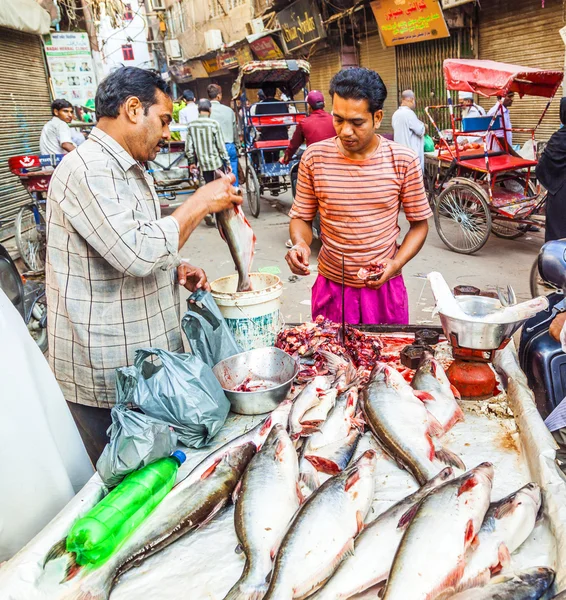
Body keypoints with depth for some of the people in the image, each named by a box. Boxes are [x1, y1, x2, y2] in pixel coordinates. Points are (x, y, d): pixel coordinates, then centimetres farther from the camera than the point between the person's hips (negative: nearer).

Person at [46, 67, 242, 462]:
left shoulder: (129, 169, 15)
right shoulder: (87, 170, -19)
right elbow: (138, 253, -29)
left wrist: (176, 269, 5)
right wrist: (201, 203, -18)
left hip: (144, 359, 9)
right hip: (107, 374, -9)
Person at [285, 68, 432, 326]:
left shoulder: (404, 161, -7)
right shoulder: (314, 157, -6)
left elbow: (419, 223, 2)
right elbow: (301, 217, 3)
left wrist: (397, 263, -14)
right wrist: (300, 244, -19)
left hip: (385, 287, 0)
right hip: (330, 287, 1)